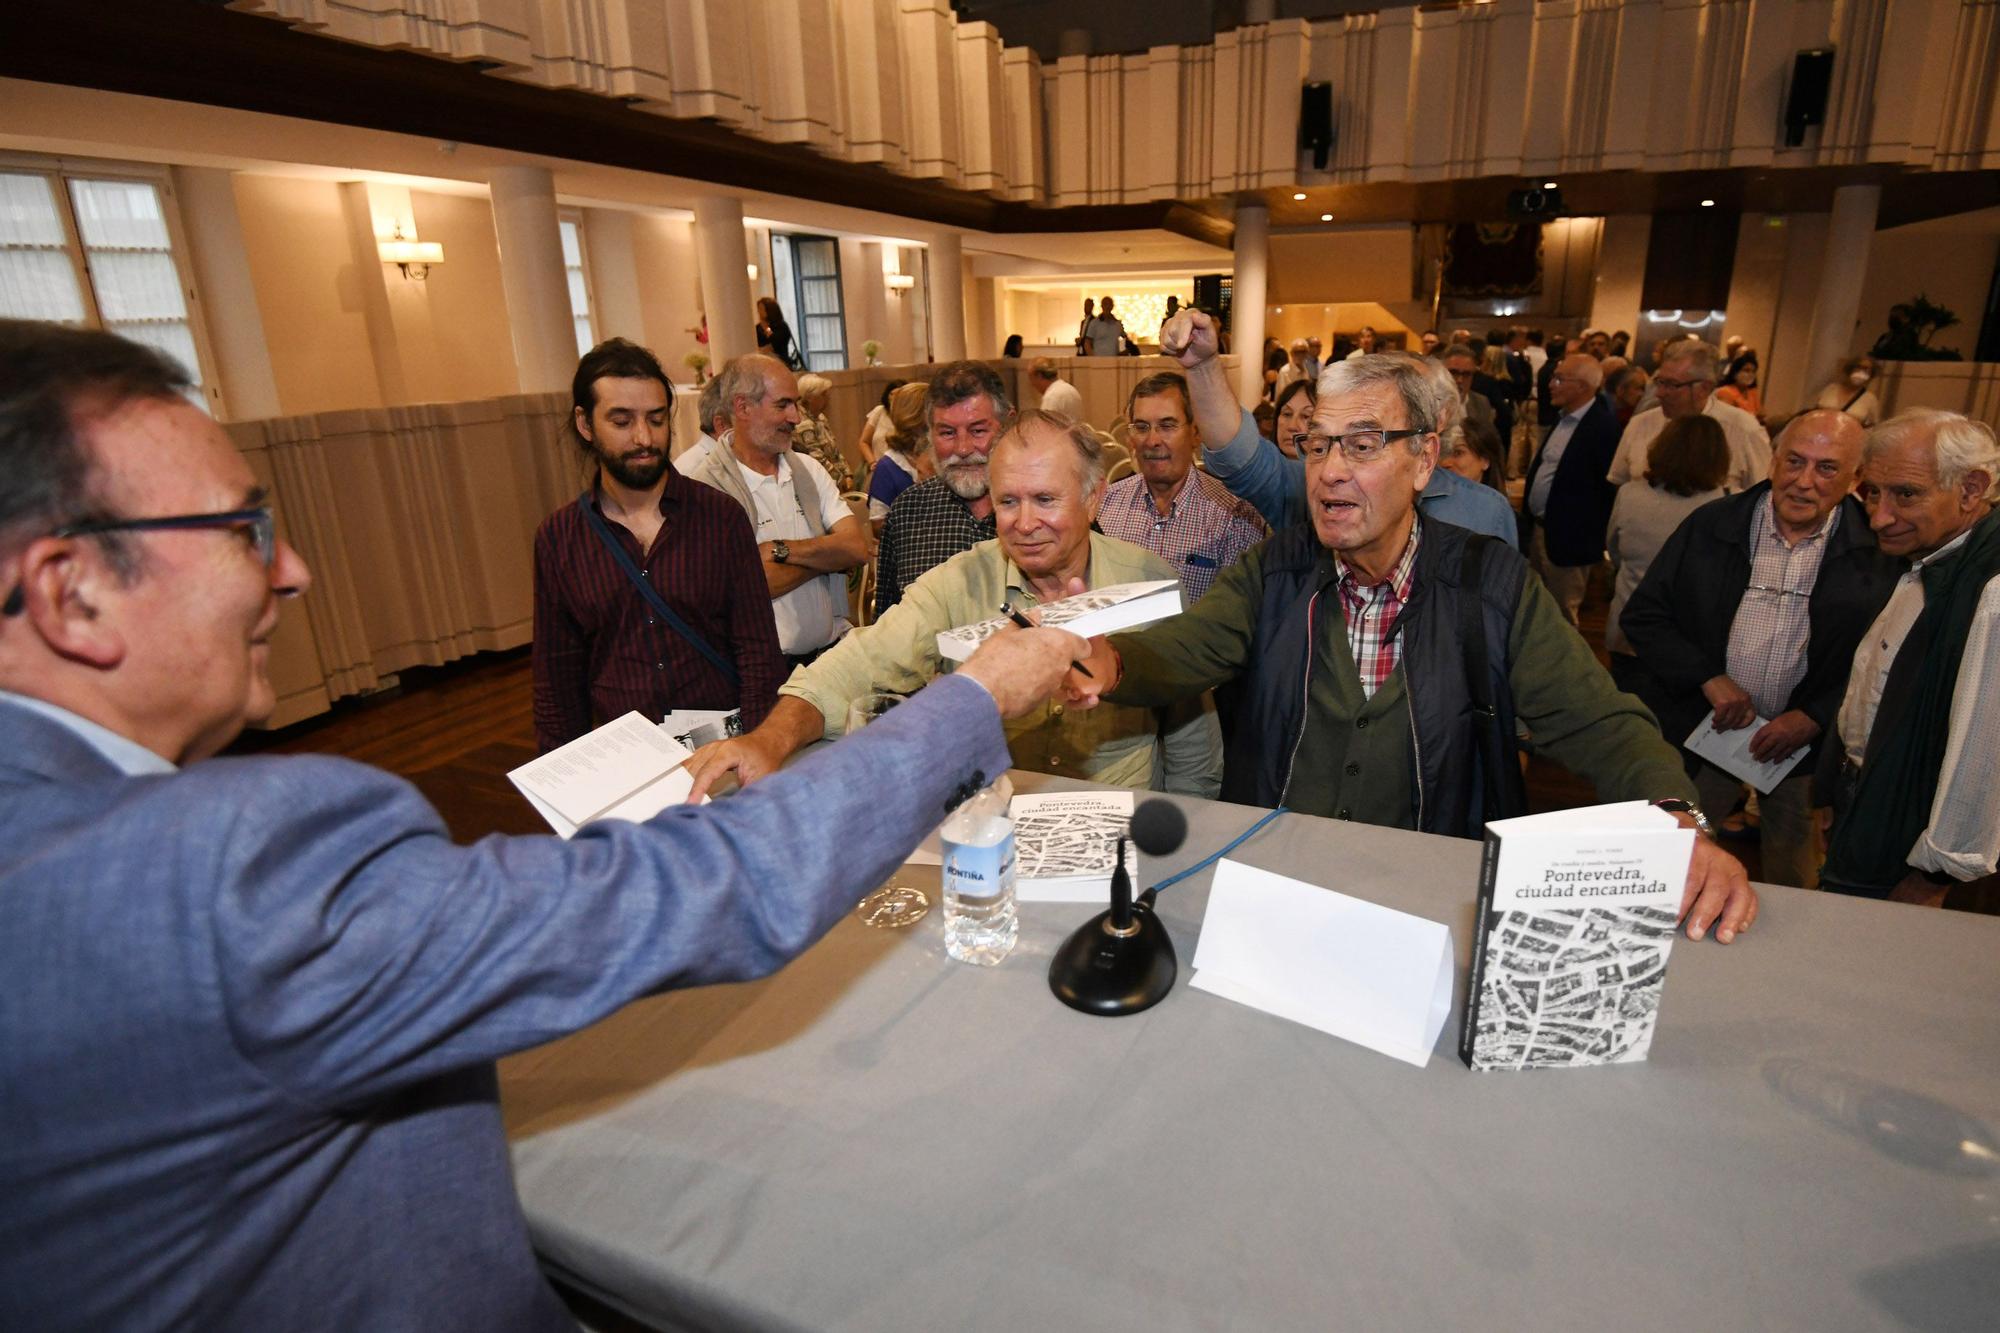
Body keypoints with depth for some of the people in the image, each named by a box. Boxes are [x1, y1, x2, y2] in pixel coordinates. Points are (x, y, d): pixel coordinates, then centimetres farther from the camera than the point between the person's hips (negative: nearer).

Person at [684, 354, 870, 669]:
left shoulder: (808, 469, 14)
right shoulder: (708, 487, -7)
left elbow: (857, 547, 2)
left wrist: (780, 549, -12)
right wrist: (827, 555, -4)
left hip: (833, 651, 5)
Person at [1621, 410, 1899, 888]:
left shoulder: (1879, 552, -6)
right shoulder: (1710, 526, -5)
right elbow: (1643, 615, -5)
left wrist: (1813, 719, -14)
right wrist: (1709, 678, -15)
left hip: (1807, 744, 0)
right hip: (1700, 731, 0)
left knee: (1793, 879, 18)